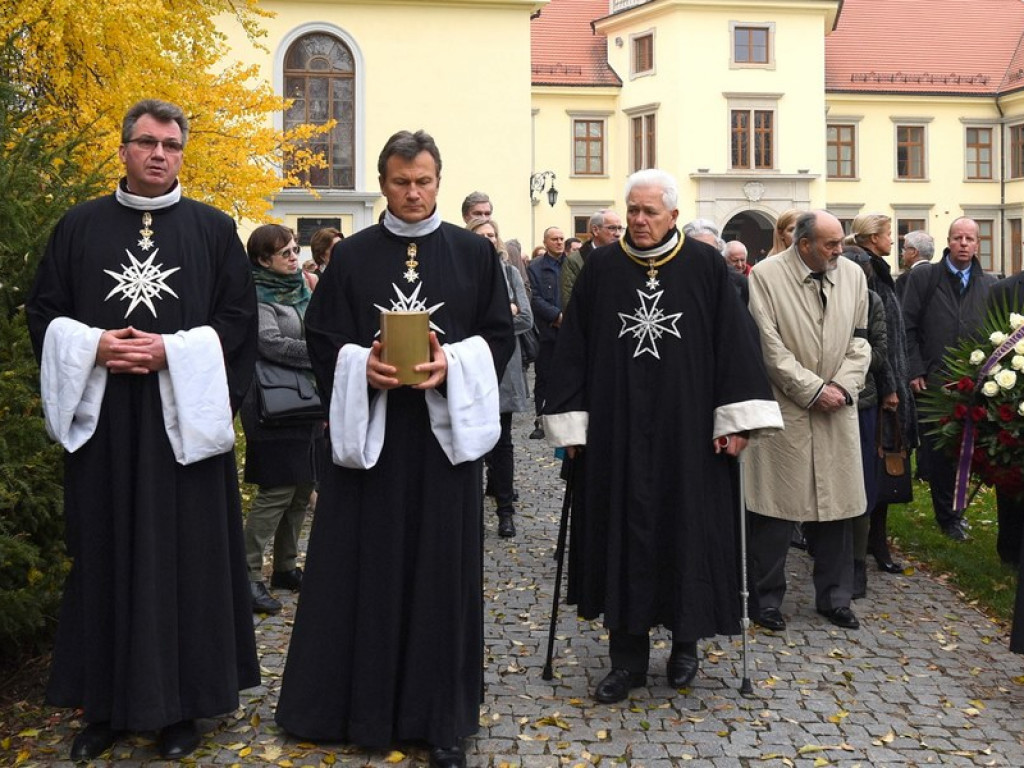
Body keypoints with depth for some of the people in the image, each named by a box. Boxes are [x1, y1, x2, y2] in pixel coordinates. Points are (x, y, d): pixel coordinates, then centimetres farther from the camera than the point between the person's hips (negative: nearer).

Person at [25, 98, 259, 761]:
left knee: (186, 555, 2)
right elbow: (43, 312, 9)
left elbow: (239, 319, 0)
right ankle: (107, 702, 19)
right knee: (105, 555, 6)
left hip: (184, 419, -1)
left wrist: (171, 351, -13)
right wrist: (95, 345, -10)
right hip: (101, 418, 2)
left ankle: (181, 703, 14)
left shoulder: (214, 229, 4)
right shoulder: (80, 227, 9)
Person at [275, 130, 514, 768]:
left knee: (442, 571, 4)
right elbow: (322, 339, 5)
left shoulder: (475, 253, 6)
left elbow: (499, 336, 2)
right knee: (364, 569, 5)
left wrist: (451, 364, -15)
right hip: (367, 428, 1)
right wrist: (363, 365, -15)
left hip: (446, 430, 0)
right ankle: (360, 706, 20)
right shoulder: (351, 255, 7)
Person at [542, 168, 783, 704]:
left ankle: (686, 641, 26)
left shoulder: (705, 266, 0)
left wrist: (736, 418, -8)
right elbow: (574, 347, 3)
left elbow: (734, 340, -1)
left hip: (689, 432, -1)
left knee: (688, 532, 6)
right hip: (616, 431, 1)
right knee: (622, 534, 5)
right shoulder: (601, 267, 3)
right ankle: (627, 657, 16)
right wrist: (571, 423, -1)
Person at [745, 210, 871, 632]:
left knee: (836, 503, 10)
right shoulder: (766, 276, -9)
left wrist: (842, 386, -4)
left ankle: (834, 596, 25)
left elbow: (860, 339, 10)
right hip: (784, 408, -4)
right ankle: (767, 598, 16)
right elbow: (770, 347, -12)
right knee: (775, 508, 2)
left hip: (837, 409, 5)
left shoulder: (853, 274, 6)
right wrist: (814, 390, -12)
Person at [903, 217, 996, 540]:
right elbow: (908, 328, 0)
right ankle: (947, 515, 15)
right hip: (933, 381, -2)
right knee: (936, 452, 2)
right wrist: (916, 372, -7)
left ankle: (955, 510, 22)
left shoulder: (990, 285, 10)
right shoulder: (923, 278, 2)